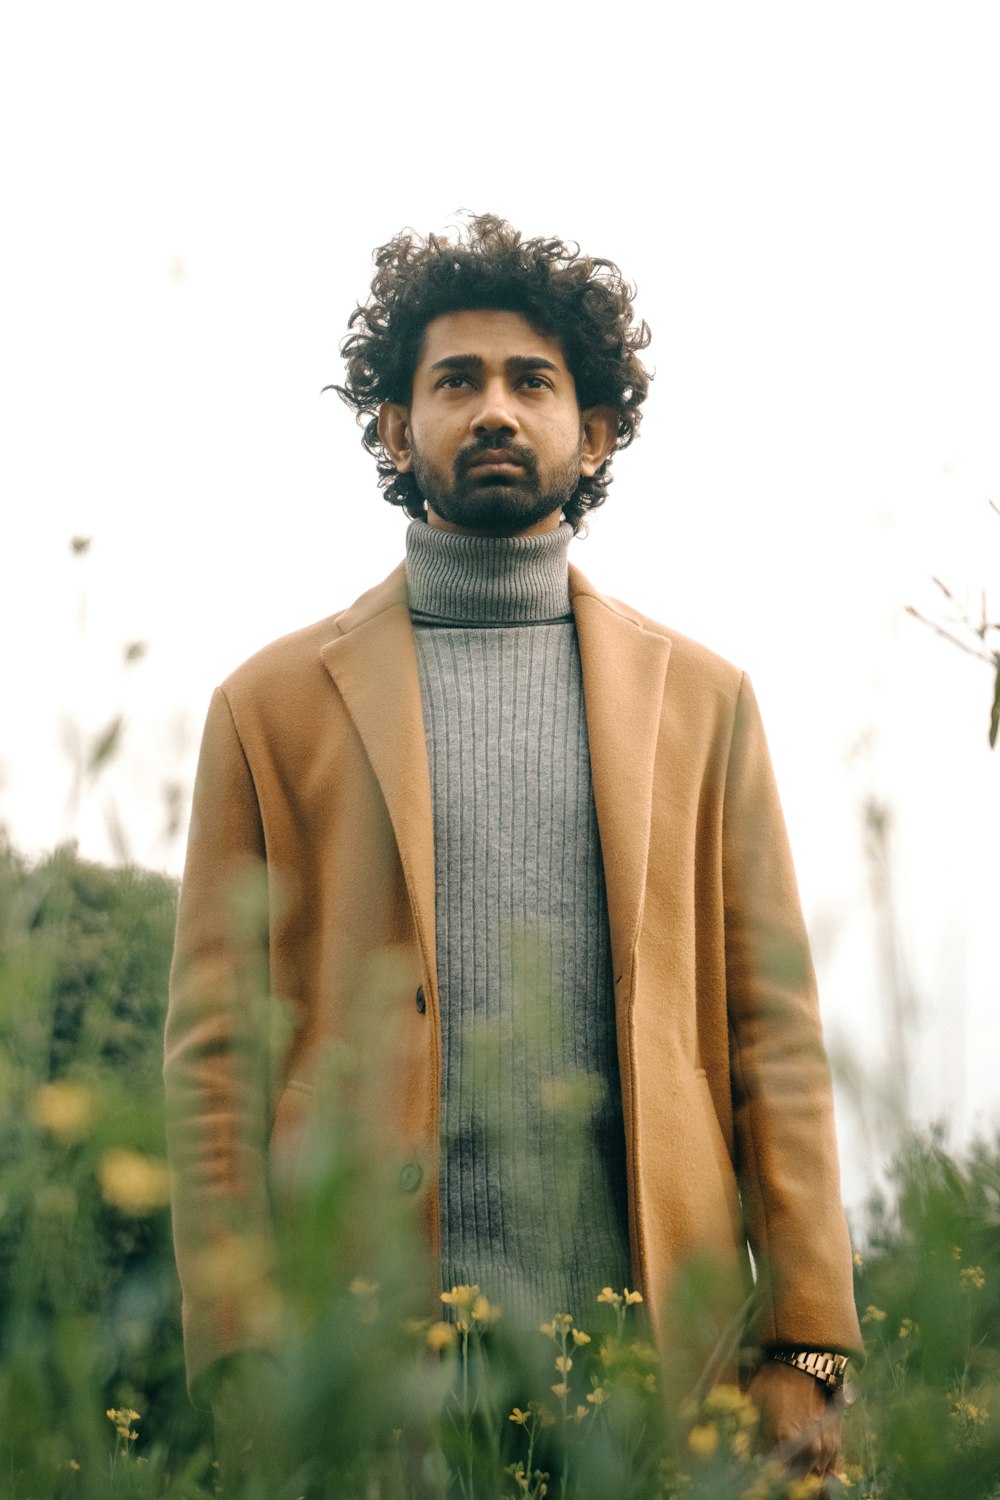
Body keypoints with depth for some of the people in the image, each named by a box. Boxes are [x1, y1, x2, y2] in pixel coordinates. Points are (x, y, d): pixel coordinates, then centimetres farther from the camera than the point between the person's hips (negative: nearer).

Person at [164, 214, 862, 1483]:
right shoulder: (274, 702, 8)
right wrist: (243, 1371, -6)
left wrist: (804, 1346, -2)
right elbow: (215, 1047, 3)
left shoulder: (700, 696, 12)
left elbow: (773, 1029, 7)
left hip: (653, 1347, 1)